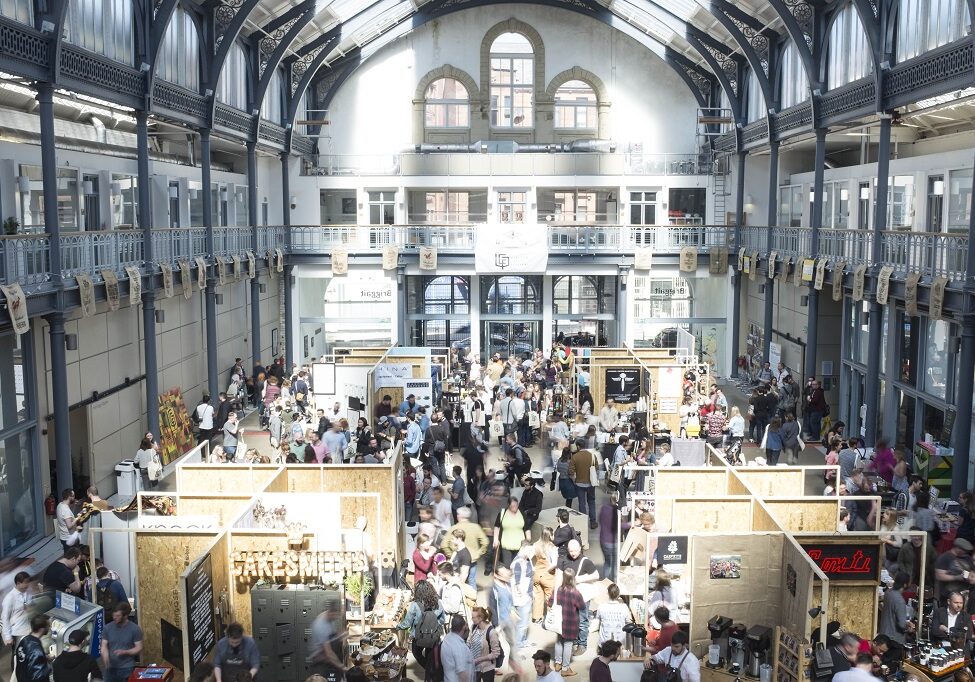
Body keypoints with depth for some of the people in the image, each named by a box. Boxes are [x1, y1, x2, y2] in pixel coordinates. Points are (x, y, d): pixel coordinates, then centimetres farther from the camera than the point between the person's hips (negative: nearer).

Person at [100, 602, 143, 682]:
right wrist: (105, 659, -18)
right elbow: (104, 646, 2)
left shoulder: (135, 629, -6)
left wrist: (125, 652, -20)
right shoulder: (107, 628, 3)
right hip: (111, 668, 3)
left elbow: (139, 648, -4)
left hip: (127, 669, -3)